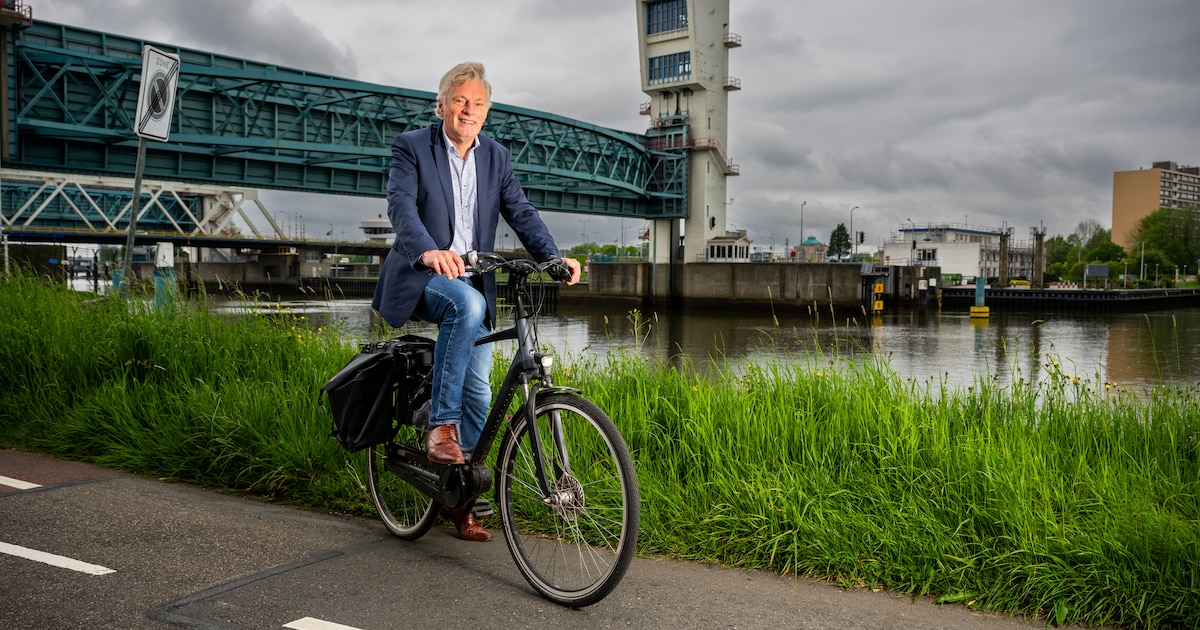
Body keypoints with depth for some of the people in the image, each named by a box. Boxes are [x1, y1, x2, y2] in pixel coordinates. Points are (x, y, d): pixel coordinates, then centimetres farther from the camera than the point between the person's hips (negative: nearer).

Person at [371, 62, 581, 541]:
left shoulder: (496, 158, 10)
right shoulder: (412, 147, -4)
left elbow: (521, 212, 3)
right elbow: (401, 205, -20)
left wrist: (554, 257, -16)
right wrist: (428, 252, -41)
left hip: (473, 283, 5)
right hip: (422, 277, -5)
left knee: (479, 393, 0)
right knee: (468, 304, -38)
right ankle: (440, 426, -27)